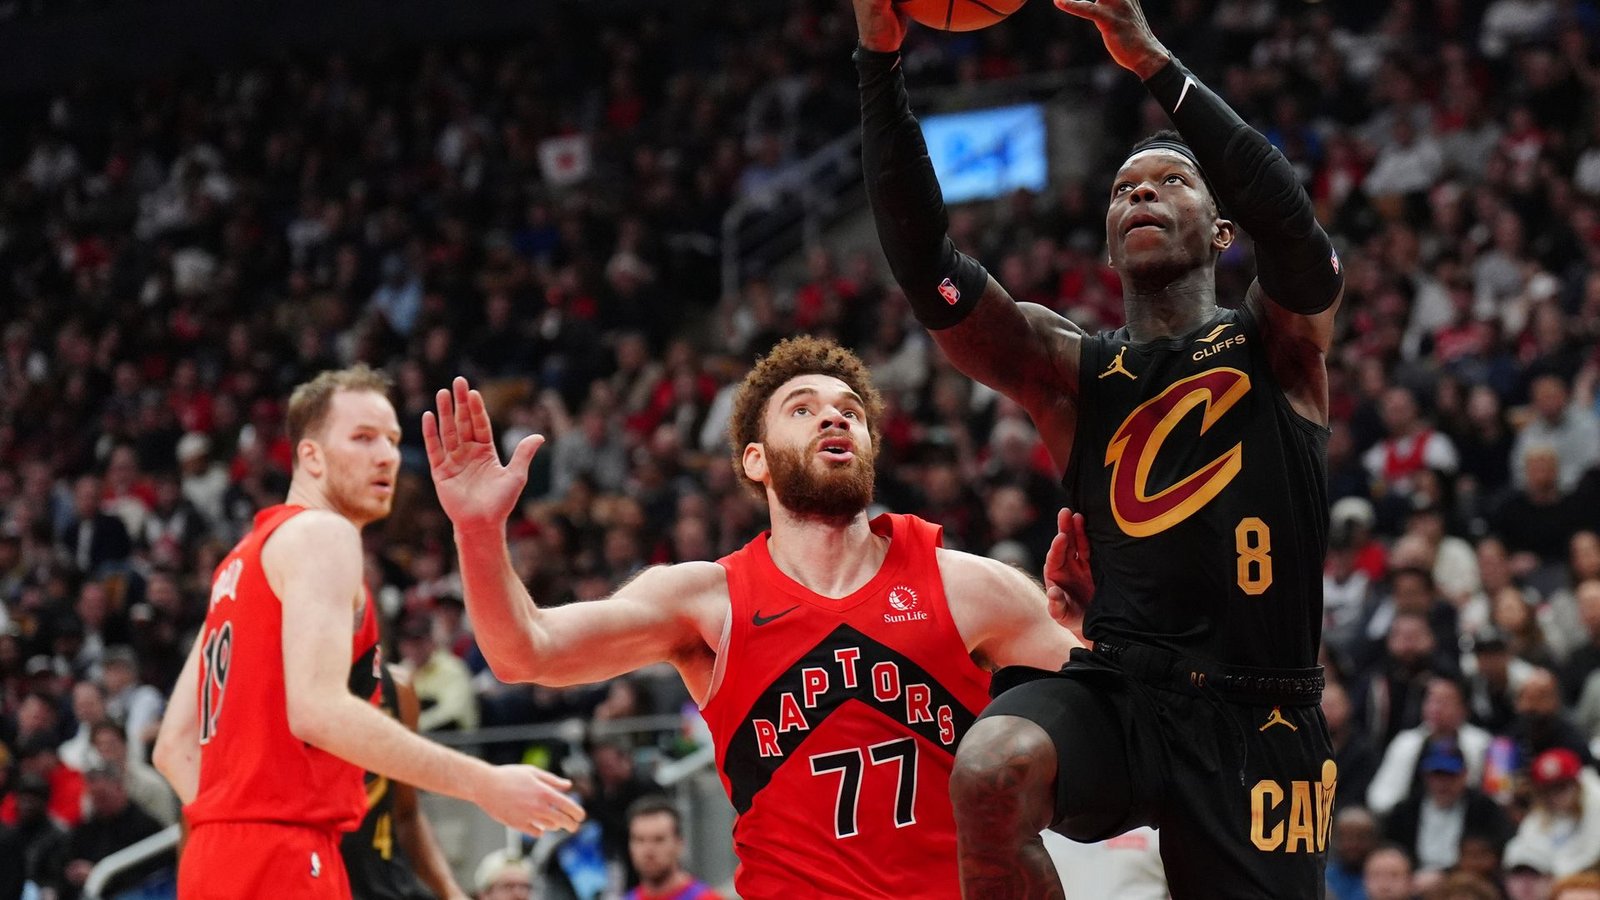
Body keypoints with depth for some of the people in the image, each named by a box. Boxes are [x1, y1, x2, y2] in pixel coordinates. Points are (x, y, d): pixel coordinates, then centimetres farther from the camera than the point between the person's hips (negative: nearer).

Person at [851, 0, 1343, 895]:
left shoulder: (1279, 344, 7)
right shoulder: (1070, 370, 10)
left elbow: (1295, 230, -16)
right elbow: (924, 262, -3)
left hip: (1259, 719, 0)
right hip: (1117, 686, 0)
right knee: (991, 770, -32)